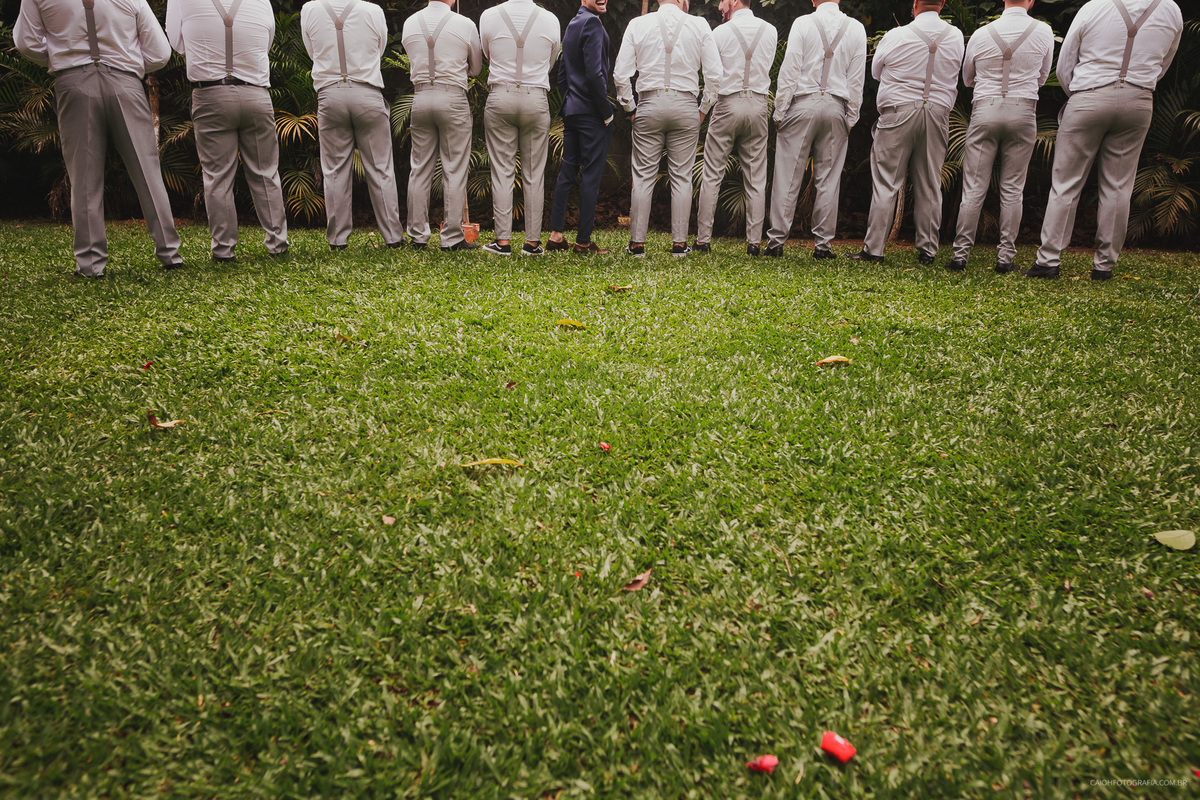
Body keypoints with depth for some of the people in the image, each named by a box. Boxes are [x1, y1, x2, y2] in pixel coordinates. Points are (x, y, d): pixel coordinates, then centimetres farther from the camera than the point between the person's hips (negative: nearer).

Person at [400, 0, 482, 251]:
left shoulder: (410, 23, 8)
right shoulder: (465, 24, -2)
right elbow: (476, 68, 12)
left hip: (421, 97, 4)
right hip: (453, 98, -4)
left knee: (420, 169, 8)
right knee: (454, 171, 0)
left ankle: (417, 235, 10)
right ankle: (452, 237, 0)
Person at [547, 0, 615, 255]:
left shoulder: (571, 24, 17)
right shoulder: (592, 23, -12)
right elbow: (594, 73, -20)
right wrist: (607, 111, -14)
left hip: (571, 110, 9)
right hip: (592, 112, -9)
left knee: (567, 171, 11)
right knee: (591, 176, -4)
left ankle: (555, 234, 12)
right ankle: (583, 241, 0)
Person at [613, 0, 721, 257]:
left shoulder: (637, 24, 3)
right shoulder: (699, 25, 2)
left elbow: (621, 74, 0)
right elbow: (714, 75, 0)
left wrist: (630, 108, 10)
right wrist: (703, 109, 11)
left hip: (649, 105, 0)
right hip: (685, 105, 0)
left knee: (643, 176, 3)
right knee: (681, 176, 4)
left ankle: (637, 243, 4)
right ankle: (679, 243, 5)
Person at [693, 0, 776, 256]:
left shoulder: (721, 32, -4)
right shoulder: (770, 31, 7)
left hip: (728, 105, -3)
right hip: (758, 105, 3)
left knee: (712, 175, 3)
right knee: (756, 179, 5)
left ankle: (703, 239, 2)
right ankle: (754, 242, 4)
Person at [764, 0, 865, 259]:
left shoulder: (802, 23, -1)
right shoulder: (856, 29, 6)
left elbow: (789, 70, -5)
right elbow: (857, 79, 6)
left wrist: (780, 111, -1)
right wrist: (851, 117, 12)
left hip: (803, 104, -2)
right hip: (836, 107, 2)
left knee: (788, 177, 0)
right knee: (828, 179, 6)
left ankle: (776, 241, 0)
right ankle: (822, 244, 7)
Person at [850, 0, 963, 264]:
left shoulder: (896, 36, -4)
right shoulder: (955, 37, 5)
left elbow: (875, 71, 10)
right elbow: (953, 72, 18)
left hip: (898, 112, -3)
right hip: (938, 113, 3)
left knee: (886, 183, -1)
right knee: (930, 186, 7)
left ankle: (874, 248, -2)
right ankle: (927, 249, 11)